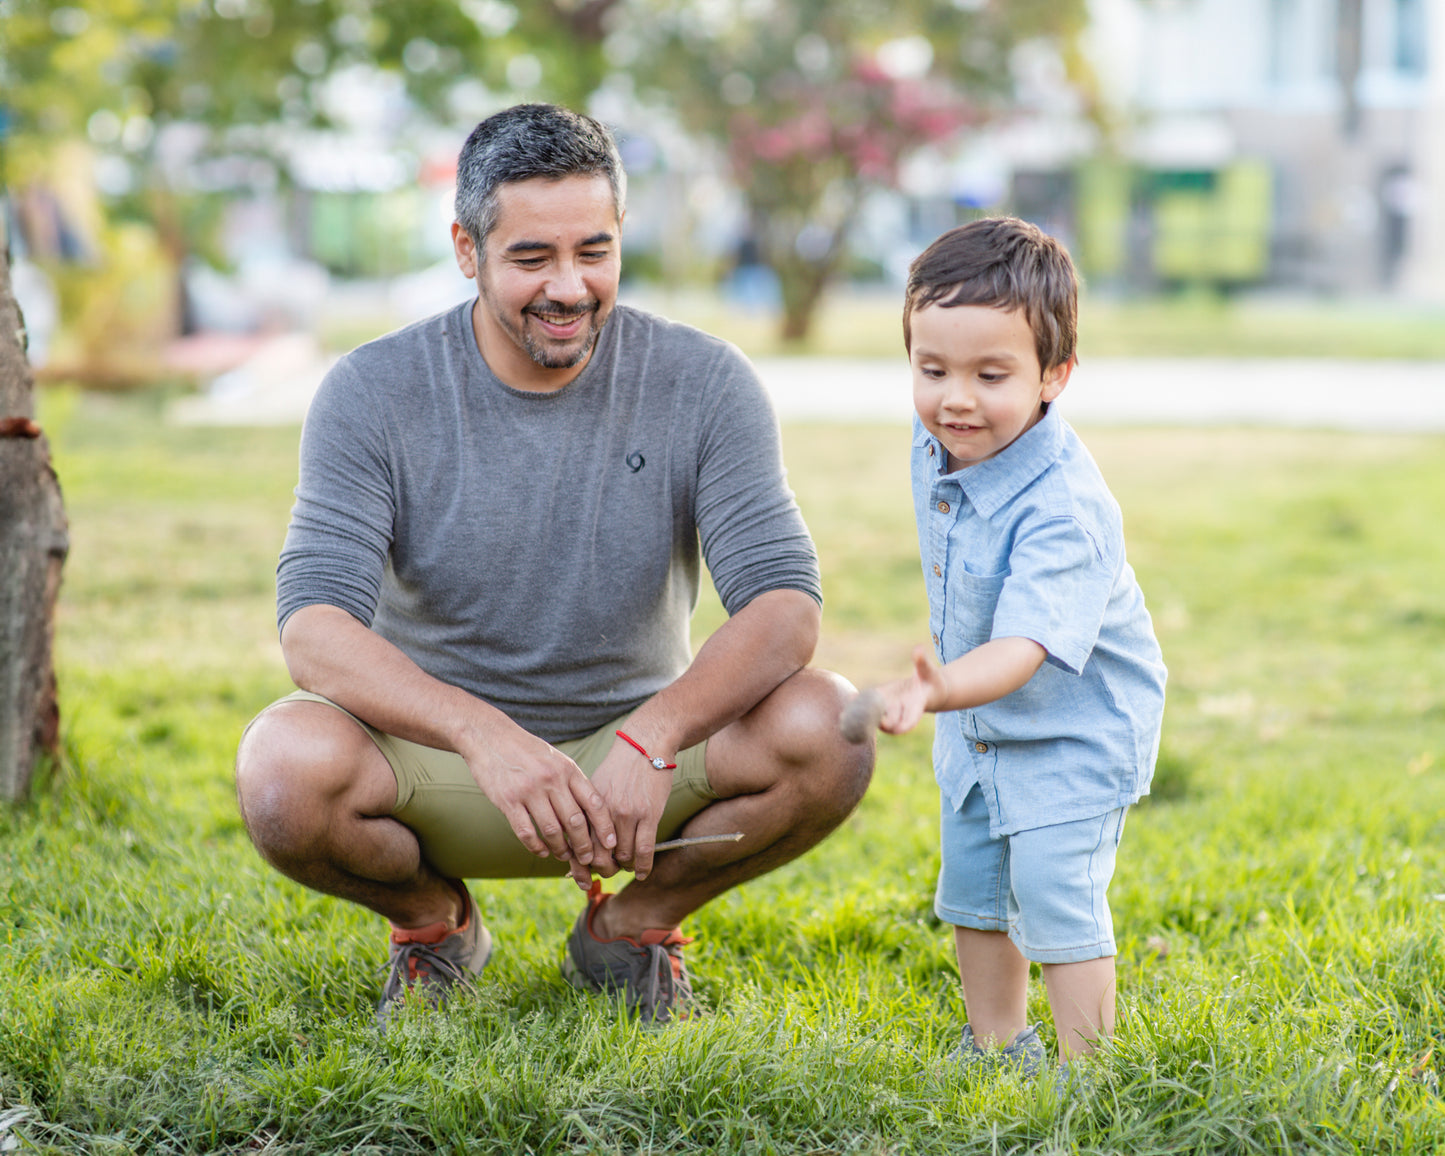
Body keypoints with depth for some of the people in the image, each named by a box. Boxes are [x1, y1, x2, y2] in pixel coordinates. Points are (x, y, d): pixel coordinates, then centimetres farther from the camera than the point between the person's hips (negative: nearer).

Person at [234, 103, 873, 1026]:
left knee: (824, 732, -27)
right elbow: (315, 624, -22)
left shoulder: (704, 385, -9)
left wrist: (652, 739, -37)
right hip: (441, 761, -1)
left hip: (637, 753, 1)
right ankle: (433, 921, 4)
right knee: (288, 768, -33)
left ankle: (635, 925, 3)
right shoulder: (376, 395, -11)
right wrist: (485, 735, -40)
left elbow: (785, 604, -18)